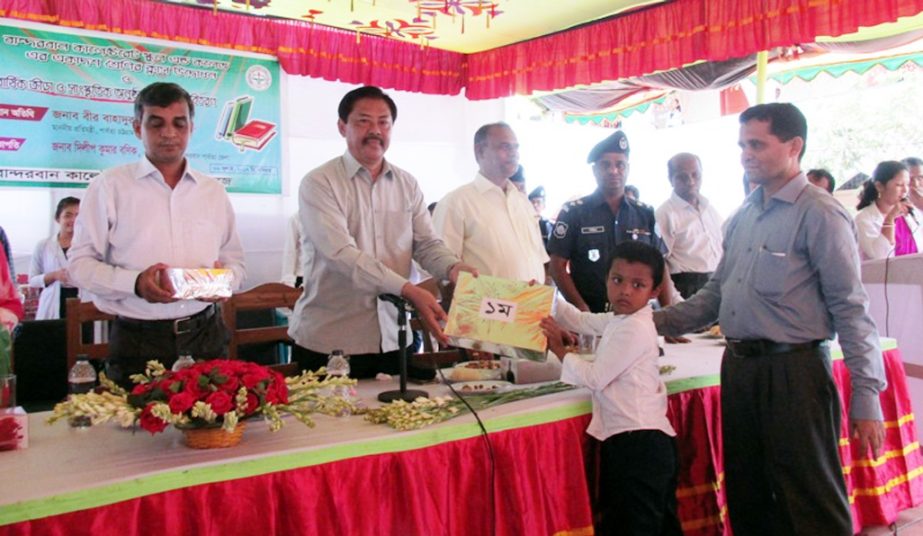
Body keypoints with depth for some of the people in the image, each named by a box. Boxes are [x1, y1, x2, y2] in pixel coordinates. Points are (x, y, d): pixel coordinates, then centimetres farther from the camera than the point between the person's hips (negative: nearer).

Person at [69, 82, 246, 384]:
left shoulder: (214, 191, 12)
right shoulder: (110, 186, 1)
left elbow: (235, 261, 17)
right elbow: (80, 263, -1)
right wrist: (134, 283, -18)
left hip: (205, 337, 3)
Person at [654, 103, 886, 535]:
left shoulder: (819, 214, -9)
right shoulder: (743, 216, 13)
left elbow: (851, 310, -12)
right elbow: (715, 294, 16)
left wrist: (866, 397, -14)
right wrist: (658, 322, 5)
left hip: (793, 370, -7)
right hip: (739, 367, 7)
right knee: (748, 499, 18)